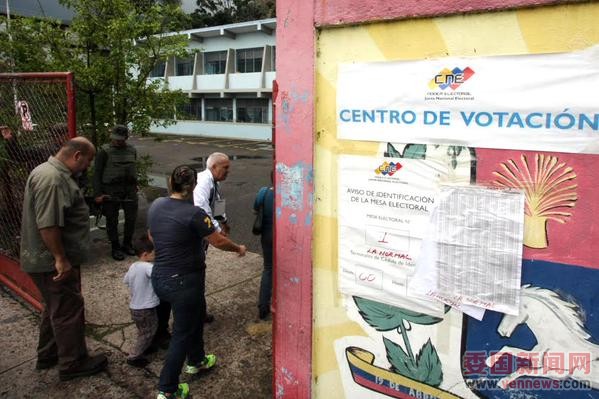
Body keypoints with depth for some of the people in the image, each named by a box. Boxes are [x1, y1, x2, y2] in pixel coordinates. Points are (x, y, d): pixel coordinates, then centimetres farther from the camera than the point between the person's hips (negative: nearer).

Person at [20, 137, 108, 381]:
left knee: (55, 308, 22)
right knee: (68, 311, 3)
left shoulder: (54, 173, 12)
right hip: (52, 262, -11)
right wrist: (61, 259, -24)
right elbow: (47, 224, -29)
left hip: (49, 259, 11)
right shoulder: (52, 178, -24)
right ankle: (73, 363, 18)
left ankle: (47, 355, 37)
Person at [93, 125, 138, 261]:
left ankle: (127, 244, 27)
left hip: (130, 188, 4)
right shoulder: (105, 150, -6)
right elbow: (97, 173, -5)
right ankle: (115, 247, 19)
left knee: (131, 218, 8)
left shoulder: (132, 150, 8)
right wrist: (98, 194, -10)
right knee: (112, 220, 5)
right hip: (111, 190, -4)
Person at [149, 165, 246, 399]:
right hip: (184, 282, -8)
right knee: (182, 333, 8)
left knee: (195, 315, 27)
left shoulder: (155, 206, 1)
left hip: (159, 277, 8)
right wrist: (238, 249, 6)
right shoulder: (193, 213, -21)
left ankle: (196, 361, 45)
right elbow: (219, 241, -13)